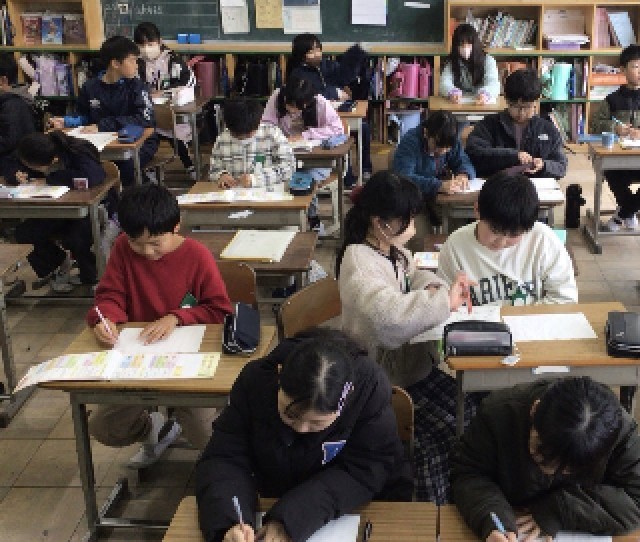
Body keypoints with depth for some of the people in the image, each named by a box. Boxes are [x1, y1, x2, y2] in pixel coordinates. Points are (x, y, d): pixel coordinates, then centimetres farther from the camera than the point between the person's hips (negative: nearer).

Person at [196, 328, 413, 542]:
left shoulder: (371, 388, -24)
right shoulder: (254, 380, -18)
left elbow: (361, 473, -23)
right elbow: (225, 459, -16)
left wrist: (290, 519, -33)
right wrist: (228, 523, -34)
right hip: (277, 509, 1)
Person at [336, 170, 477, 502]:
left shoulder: (395, 251, 4)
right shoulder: (358, 261, -22)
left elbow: (414, 277, 25)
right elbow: (387, 313, -41)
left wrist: (435, 288, 2)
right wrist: (445, 302, -33)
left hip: (413, 359, 8)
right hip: (385, 374, -8)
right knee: (445, 432, -15)